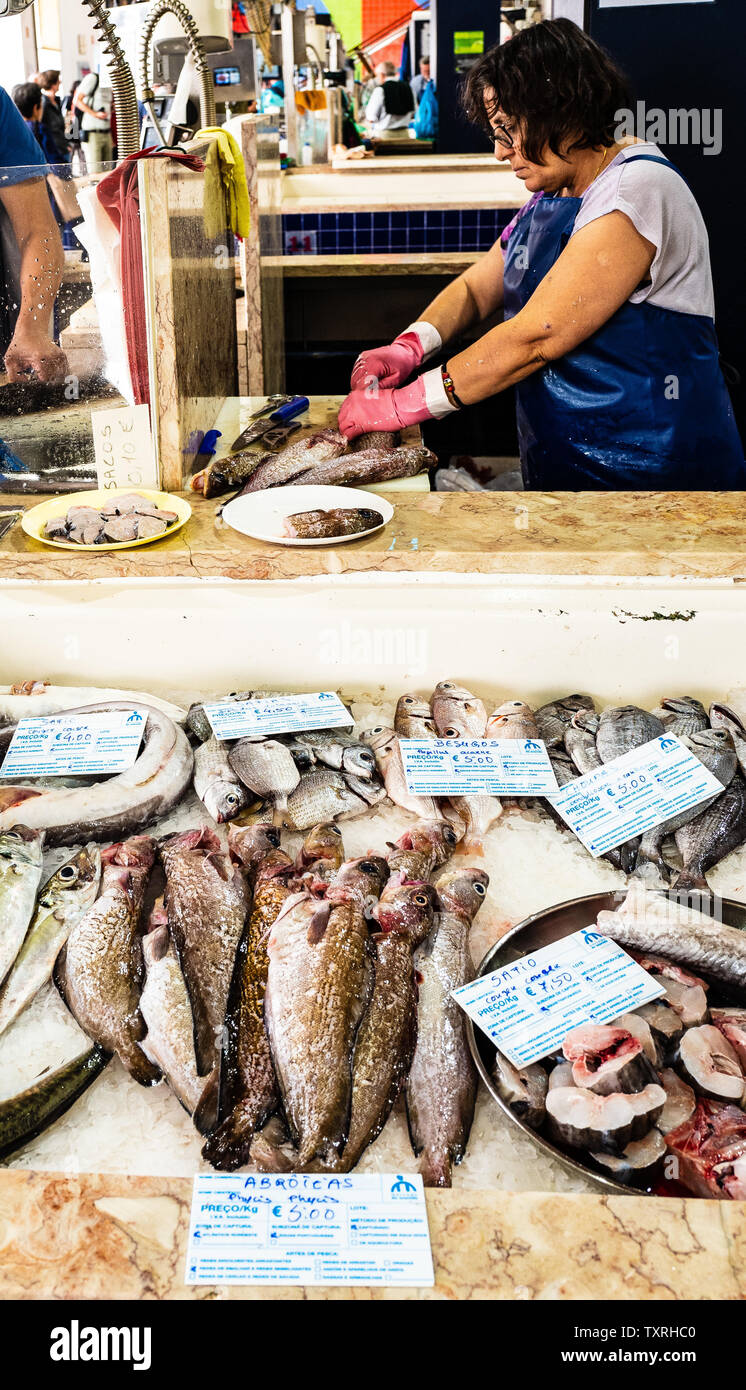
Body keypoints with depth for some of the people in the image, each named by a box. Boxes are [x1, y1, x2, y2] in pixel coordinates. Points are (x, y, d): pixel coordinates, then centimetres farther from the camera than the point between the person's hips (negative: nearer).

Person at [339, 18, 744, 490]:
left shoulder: (637, 192, -17)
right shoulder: (553, 194, 13)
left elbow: (534, 339, -22)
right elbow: (476, 288, 15)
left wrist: (403, 405, -18)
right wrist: (409, 347, -5)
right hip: (559, 468, 8)